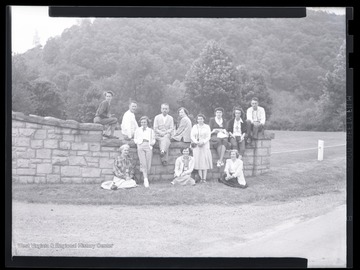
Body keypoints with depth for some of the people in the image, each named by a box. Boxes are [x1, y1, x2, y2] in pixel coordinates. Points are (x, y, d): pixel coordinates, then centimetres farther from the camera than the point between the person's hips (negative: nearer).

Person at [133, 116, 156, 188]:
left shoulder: (151, 130, 21)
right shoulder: (138, 130, 22)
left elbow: (153, 139, 19)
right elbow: (135, 139, 20)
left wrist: (152, 142, -1)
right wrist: (139, 141, 1)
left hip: (148, 147, 1)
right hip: (140, 147, -1)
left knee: (148, 164, -10)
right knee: (143, 163, -16)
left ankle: (145, 178, 4)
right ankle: (146, 179, -20)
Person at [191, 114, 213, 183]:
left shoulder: (207, 127, 6)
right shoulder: (194, 127, 10)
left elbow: (208, 136, 0)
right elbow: (192, 136, 4)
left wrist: (203, 142, -14)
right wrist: (196, 142, -12)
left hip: (205, 145, -1)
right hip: (197, 146, 1)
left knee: (205, 161, -6)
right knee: (198, 161, -3)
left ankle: (204, 178, -7)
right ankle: (201, 178, -1)